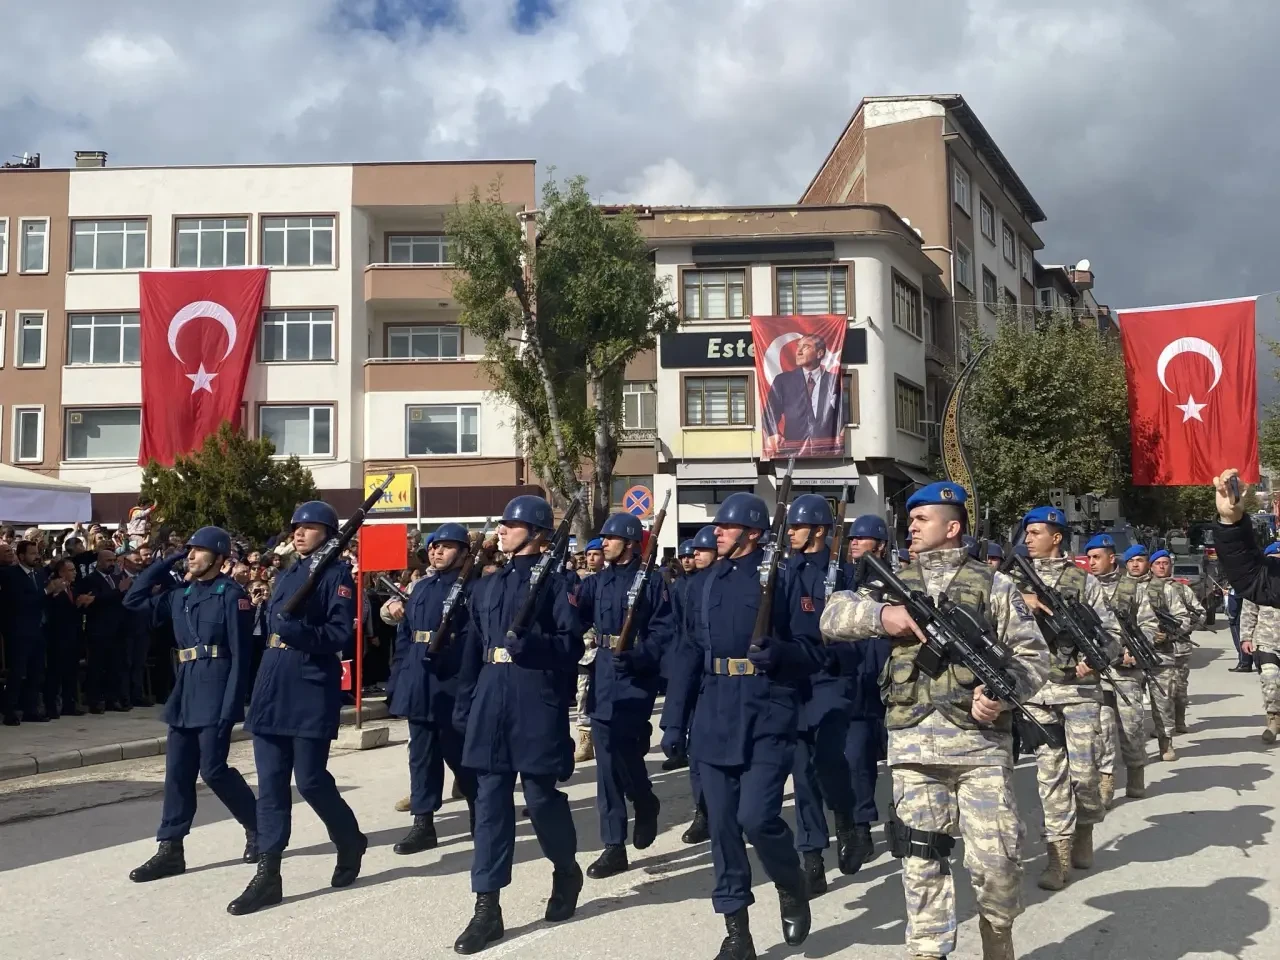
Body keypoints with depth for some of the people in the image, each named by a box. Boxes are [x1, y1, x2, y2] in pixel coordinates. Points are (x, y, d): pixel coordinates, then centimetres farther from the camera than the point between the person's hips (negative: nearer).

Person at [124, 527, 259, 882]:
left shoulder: (231, 595, -8)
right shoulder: (180, 594, 13)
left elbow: (241, 655, -12)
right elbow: (133, 599, 15)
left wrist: (231, 707, -17)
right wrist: (168, 561, 8)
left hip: (216, 692, -7)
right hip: (185, 691, 7)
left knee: (213, 769, -4)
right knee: (178, 770, 6)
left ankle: (258, 827, 15)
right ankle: (170, 849, 11)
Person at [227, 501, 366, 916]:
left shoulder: (336, 574, -5)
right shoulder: (286, 575, 18)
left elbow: (341, 633, -14)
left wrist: (298, 631, -27)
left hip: (312, 691, -7)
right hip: (272, 689, 7)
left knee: (310, 779, -2)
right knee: (270, 782, 5)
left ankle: (350, 841, 23)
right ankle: (267, 874, 10)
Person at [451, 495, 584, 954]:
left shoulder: (555, 582, -3)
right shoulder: (487, 585, 16)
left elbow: (572, 645, -9)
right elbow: (472, 649, 17)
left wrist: (526, 642, -23)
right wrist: (464, 705, 14)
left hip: (537, 703, -5)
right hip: (491, 701, 5)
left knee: (541, 795, 3)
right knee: (490, 801, 3)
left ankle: (566, 870, 31)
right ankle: (487, 908, 7)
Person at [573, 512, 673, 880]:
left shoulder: (651, 581, -5)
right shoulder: (597, 582, 12)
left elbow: (664, 630, -11)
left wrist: (637, 655, -24)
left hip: (635, 677, -5)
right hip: (603, 676, 5)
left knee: (622, 753, -8)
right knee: (609, 757, 5)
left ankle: (645, 805, 26)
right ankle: (614, 845, 10)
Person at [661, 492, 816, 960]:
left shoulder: (782, 579, -2)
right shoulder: (704, 586, 13)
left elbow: (814, 651, -2)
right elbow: (690, 657, 13)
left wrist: (778, 652, -22)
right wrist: (673, 722, 10)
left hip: (767, 715, -5)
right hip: (714, 718, 5)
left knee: (757, 819, -13)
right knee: (722, 827, 5)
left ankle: (793, 887, 20)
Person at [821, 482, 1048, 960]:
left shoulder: (994, 585, 7)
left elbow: (1033, 653, 5)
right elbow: (833, 617, 6)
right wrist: (880, 614, -11)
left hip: (982, 741, -1)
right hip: (913, 744, 2)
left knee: (997, 858, 2)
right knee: (921, 860, 3)